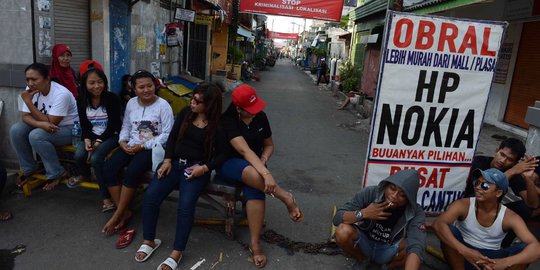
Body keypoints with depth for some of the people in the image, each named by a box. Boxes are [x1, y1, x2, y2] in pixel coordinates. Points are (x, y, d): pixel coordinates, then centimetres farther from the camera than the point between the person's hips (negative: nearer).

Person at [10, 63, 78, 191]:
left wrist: (28, 102, -28)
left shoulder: (61, 94, -28)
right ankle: (29, 168, 6)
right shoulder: (31, 90, -8)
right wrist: (41, 124, -31)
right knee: (16, 130, -13)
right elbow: (26, 116, -8)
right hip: (45, 127, 7)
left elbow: (50, 122, -27)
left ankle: (57, 173, -12)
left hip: (69, 128, -7)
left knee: (36, 136, -29)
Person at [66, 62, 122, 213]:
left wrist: (99, 141, -21)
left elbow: (113, 125, -13)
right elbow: (84, 124, 5)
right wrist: (87, 139, -14)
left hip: (110, 136, -4)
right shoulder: (81, 100, 1)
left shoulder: (112, 98, -14)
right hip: (92, 135, 5)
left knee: (96, 158, -29)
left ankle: (106, 197, -19)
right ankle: (85, 175, 15)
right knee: (79, 155, -23)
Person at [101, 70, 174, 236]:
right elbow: (126, 127, 16)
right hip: (131, 146, 6)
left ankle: (118, 215, -12)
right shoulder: (131, 103, 11)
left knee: (132, 172, -30)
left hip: (152, 148, -6)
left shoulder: (163, 105, -8)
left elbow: (167, 134, -13)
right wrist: (123, 142, -6)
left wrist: (143, 146, -17)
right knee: (108, 169, -18)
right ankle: (124, 212, -10)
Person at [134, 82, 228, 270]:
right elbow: (172, 136, 10)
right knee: (150, 195, -18)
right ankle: (149, 241, 2)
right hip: (175, 163, 4)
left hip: (197, 168, -4)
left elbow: (222, 154, -4)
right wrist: (167, 159, -2)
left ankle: (176, 253, -13)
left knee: (186, 204, -29)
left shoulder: (217, 125, -6)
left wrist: (204, 168, -17)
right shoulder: (186, 112, 5)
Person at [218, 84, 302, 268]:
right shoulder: (228, 120, -18)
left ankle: (255, 244, -26)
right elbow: (244, 150, -30)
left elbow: (269, 145, 11)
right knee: (252, 174, -40)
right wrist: (266, 173, -41)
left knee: (255, 190, -32)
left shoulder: (261, 117, -1)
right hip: (229, 164, -3)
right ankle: (287, 199, -20)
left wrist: (263, 161, -11)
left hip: (254, 164, 4)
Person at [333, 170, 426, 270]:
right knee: (343, 231, -31)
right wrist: (363, 213, -36)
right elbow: (337, 217, -20)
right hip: (365, 244, 1)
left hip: (389, 251, -1)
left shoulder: (416, 213, -23)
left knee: (411, 243, -32)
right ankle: (363, 260, 2)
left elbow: (416, 247, -39)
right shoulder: (370, 193, -22)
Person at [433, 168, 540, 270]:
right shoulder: (463, 205, -16)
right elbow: (438, 224, -33)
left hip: (491, 259, 1)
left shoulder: (509, 217, -11)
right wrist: (464, 251, -44)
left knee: (524, 249, -22)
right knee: (448, 230, -29)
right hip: (464, 256, -1)